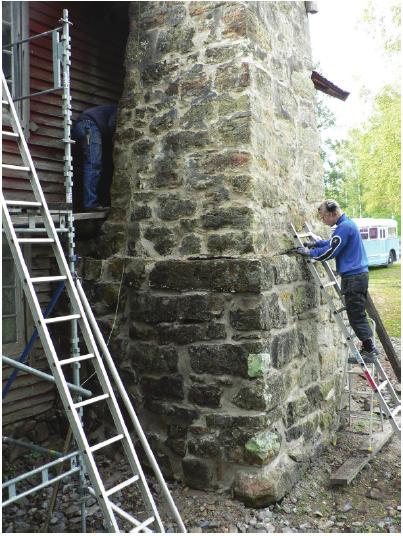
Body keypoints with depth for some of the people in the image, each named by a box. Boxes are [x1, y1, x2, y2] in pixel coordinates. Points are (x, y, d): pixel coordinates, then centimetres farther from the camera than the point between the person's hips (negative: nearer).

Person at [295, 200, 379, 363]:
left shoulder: (344, 227, -17)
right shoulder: (347, 224, 15)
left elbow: (330, 252, -18)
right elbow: (333, 243, 26)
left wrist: (309, 252, -7)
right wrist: (316, 243, 13)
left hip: (353, 278, -10)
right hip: (359, 275, 10)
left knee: (356, 317, -3)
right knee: (359, 315, 16)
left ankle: (370, 351, 4)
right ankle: (369, 348, 22)